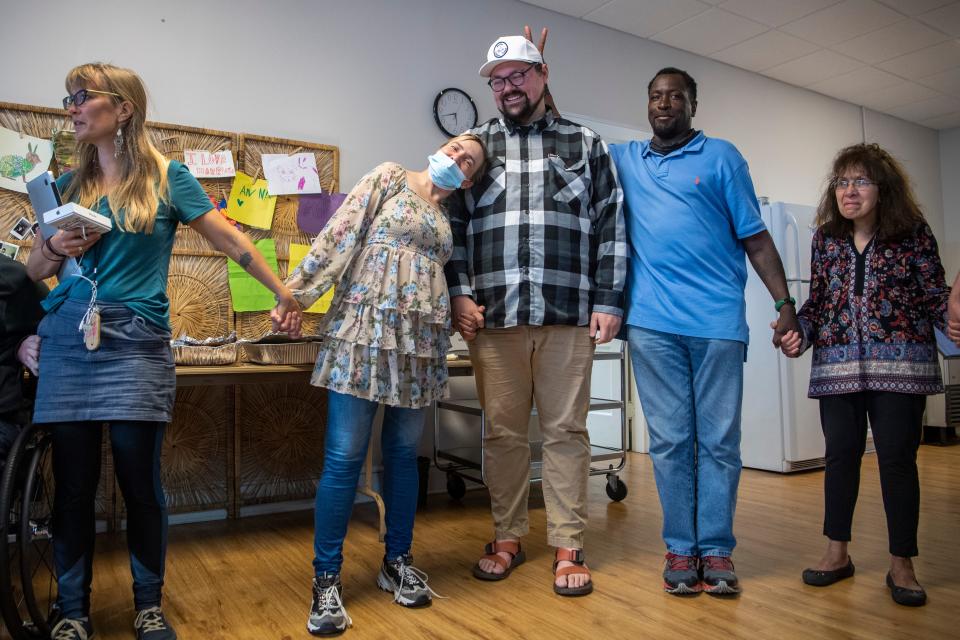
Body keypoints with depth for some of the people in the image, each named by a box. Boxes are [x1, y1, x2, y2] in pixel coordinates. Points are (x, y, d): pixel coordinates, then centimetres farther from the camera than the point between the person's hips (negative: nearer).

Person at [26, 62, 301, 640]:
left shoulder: (167, 177, 3)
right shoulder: (69, 185, 14)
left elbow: (230, 239, 3)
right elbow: (33, 270, 19)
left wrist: (285, 293, 4)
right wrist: (54, 249, -3)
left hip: (137, 343, -3)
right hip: (68, 342, 4)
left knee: (141, 482, 1)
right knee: (73, 485, 6)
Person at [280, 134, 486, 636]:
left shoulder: (448, 218, 20)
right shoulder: (388, 178, 7)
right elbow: (340, 234, -3)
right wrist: (296, 291, -8)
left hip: (419, 341, 5)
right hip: (365, 330, -5)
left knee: (403, 453, 10)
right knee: (344, 456, -5)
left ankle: (397, 562, 24)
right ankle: (326, 579, 6)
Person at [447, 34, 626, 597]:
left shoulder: (585, 145, 12)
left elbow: (611, 227, 7)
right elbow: (452, 224, 11)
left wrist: (608, 301, 0)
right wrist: (460, 293, -1)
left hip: (568, 316, -1)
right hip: (493, 316, 1)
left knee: (566, 431, 3)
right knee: (503, 431, 7)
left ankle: (569, 548, 13)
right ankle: (508, 538, 21)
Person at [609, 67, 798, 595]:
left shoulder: (721, 156, 9)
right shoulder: (623, 159, 16)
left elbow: (755, 237, 5)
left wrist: (784, 303, -1)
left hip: (718, 320, -1)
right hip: (652, 322, 2)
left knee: (719, 439, 2)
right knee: (669, 440, 5)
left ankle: (716, 549, 13)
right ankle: (680, 548, 15)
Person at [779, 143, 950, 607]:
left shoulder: (914, 234, 1)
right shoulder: (825, 240, 9)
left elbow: (935, 295, 1)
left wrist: (951, 316, -20)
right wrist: (798, 332, -5)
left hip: (899, 361, -2)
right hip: (837, 364, 3)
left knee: (897, 457, 1)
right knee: (841, 453, 6)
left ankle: (901, 564, 16)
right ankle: (837, 552, 20)